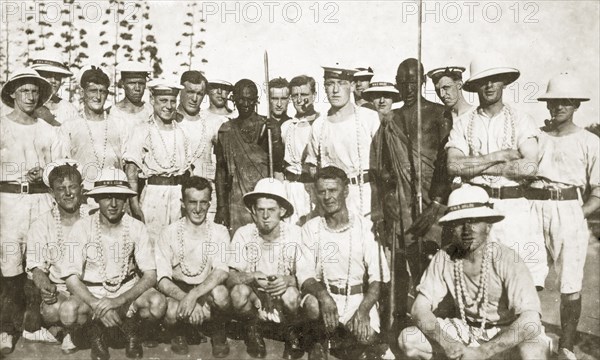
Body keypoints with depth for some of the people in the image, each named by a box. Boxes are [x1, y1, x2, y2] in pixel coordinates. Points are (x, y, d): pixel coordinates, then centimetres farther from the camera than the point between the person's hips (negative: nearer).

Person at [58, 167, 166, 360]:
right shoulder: (82, 228, -12)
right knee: (68, 312, -33)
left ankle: (131, 328, 7)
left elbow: (150, 275, -12)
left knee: (158, 303, -29)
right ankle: (96, 331, 3)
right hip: (90, 293, -1)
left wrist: (120, 300, -29)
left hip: (127, 290, 1)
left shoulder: (136, 228, -9)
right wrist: (97, 305, -31)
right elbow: (71, 277, -14)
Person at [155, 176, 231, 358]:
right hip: (177, 291, 0)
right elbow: (163, 281, -11)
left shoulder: (219, 232, -6)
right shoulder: (169, 233, -7)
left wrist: (194, 295, -35)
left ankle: (218, 333, 0)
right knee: (172, 312, -33)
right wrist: (186, 299, -30)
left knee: (219, 293, -34)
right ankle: (178, 334, 5)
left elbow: (222, 272, -20)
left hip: (207, 291, 0)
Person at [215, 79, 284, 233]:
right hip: (236, 200, 1)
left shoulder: (268, 126, 3)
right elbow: (221, 170, 11)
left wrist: (275, 138, -20)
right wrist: (221, 206, 6)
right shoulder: (226, 130, 8)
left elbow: (278, 164, -4)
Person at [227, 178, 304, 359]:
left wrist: (289, 280, -33)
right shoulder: (243, 234, -10)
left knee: (291, 294, -33)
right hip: (254, 302, 1)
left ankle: (291, 331, 3)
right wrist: (252, 277, -34)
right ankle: (252, 331, 3)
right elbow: (230, 277, -13)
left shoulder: (295, 234, -12)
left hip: (283, 303, 0)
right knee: (239, 291, -30)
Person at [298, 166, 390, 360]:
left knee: (366, 337, -28)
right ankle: (319, 341, 2)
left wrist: (363, 310, -25)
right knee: (312, 305, -32)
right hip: (323, 293, 1)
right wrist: (323, 295, -29)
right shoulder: (310, 228, -2)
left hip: (359, 298, -1)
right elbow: (305, 275, -7)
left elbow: (377, 277, -8)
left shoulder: (365, 227, -6)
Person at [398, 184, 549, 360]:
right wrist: (445, 342, -29)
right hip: (466, 330, 4)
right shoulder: (444, 258, -14)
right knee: (407, 340, -16)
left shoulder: (506, 260, -24)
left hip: (508, 332, -3)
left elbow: (531, 321, -31)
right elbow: (420, 307, -11)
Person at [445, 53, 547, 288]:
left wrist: (476, 166, -8)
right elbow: (453, 166, -8)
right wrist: (500, 156, -9)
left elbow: (530, 167, -9)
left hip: (513, 206, 0)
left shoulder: (520, 121, 5)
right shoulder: (463, 123, 6)